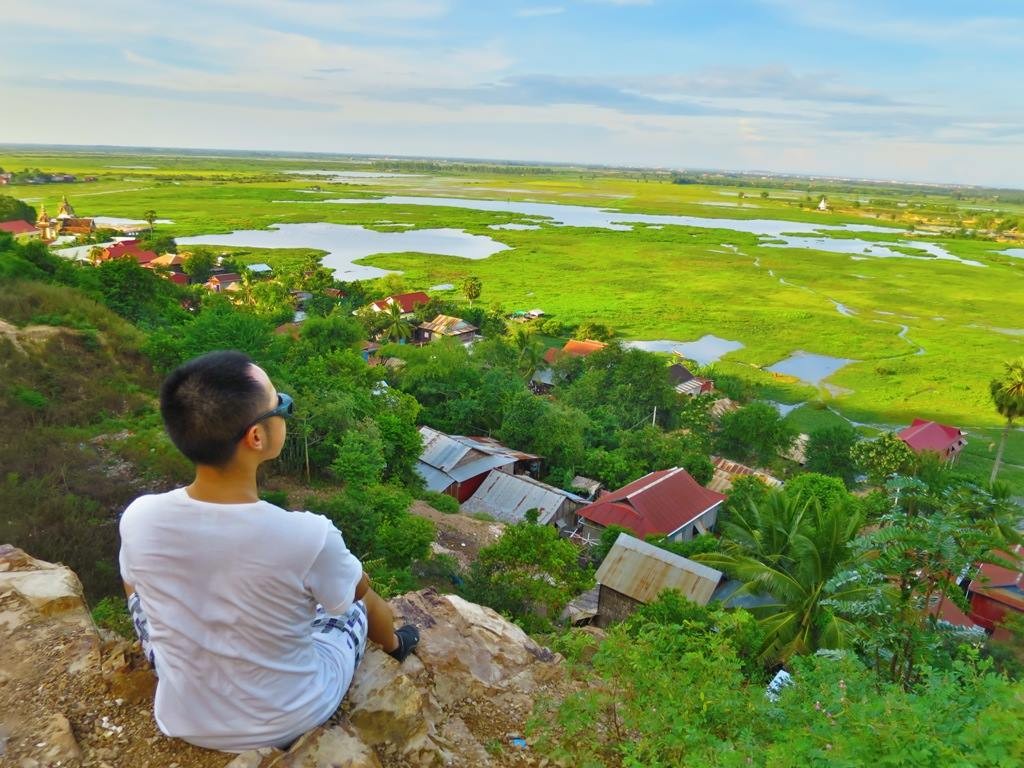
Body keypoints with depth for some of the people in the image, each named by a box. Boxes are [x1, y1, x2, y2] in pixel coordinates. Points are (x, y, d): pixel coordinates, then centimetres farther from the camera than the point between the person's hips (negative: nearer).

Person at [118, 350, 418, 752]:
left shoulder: (139, 520, -23)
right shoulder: (309, 536, -33)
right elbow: (362, 594, -10)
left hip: (185, 721, 2)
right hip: (290, 722, -2)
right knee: (356, 598, 23)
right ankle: (393, 644, 54)